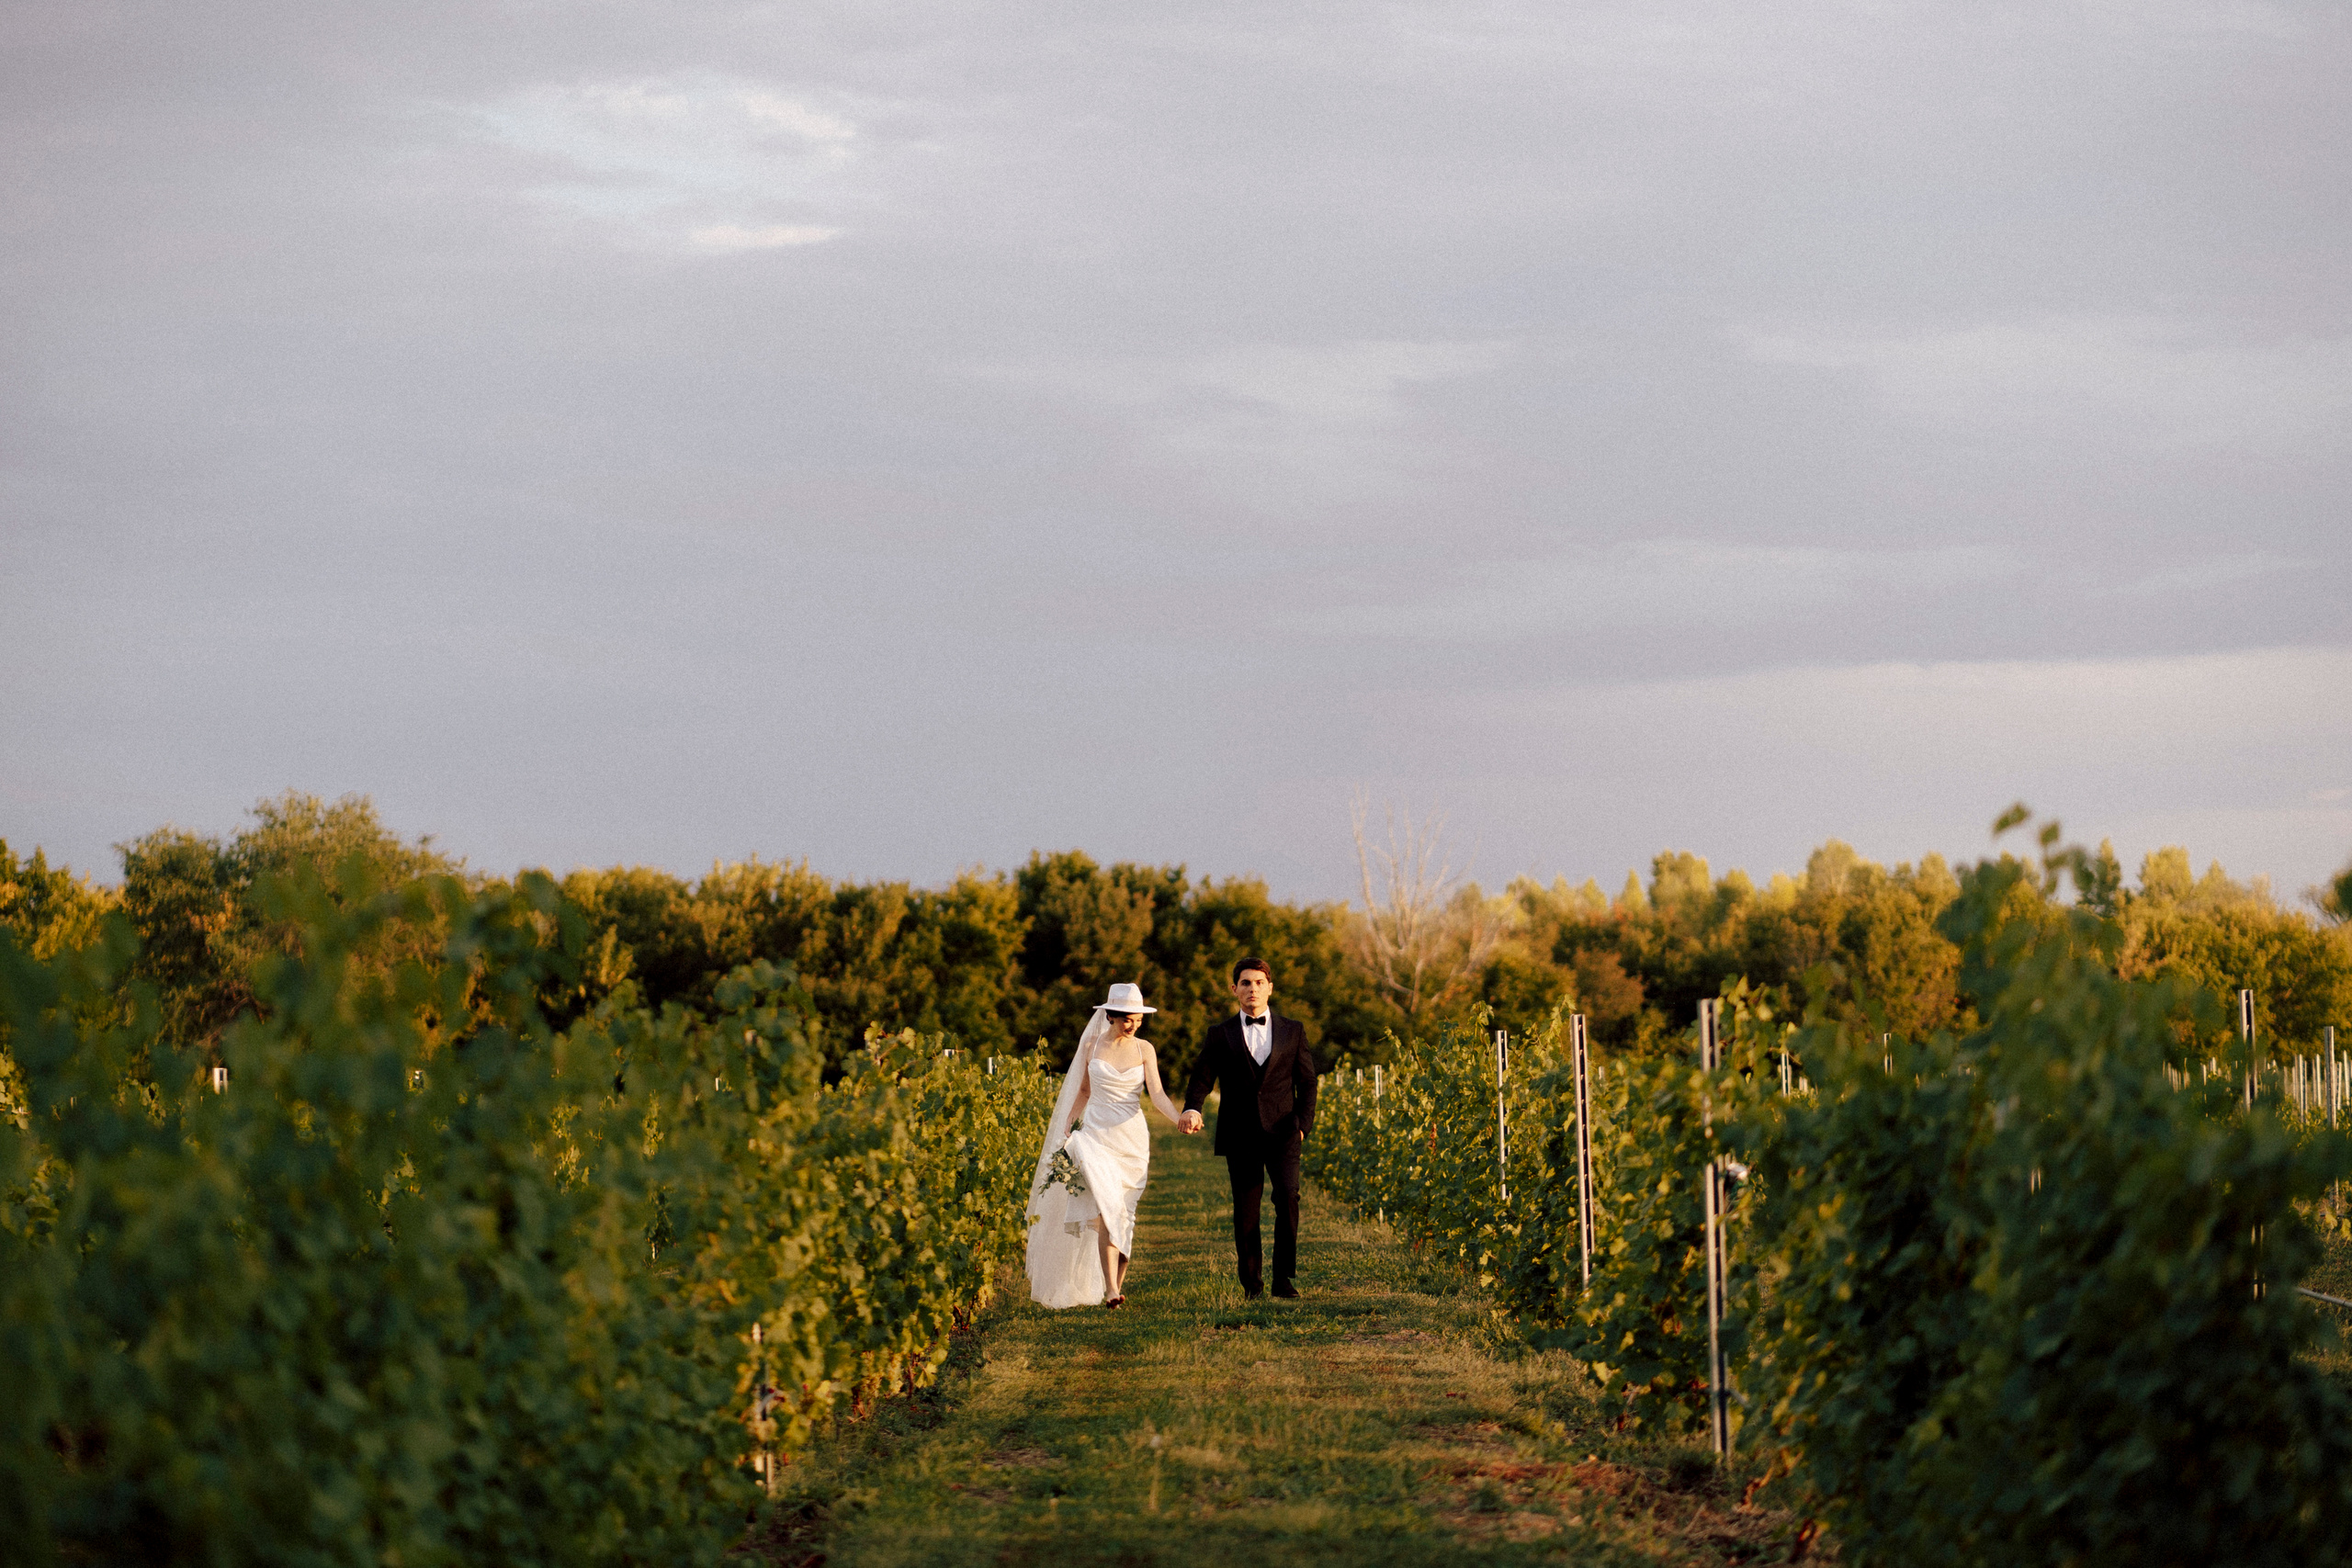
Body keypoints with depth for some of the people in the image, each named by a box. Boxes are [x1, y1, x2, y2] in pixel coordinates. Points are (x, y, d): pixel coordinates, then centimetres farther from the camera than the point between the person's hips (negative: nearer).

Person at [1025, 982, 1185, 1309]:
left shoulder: (1144, 1049, 3)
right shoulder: (1092, 1045, 3)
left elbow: (1156, 1093, -5)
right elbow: (1083, 1091, 13)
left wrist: (1180, 1119, -23)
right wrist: (1065, 1132, 9)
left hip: (1132, 1136, 1)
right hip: (1096, 1133, -1)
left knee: (1125, 1213, 2)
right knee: (1107, 1207, -18)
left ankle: (1118, 1284, 14)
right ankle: (1110, 1290, -24)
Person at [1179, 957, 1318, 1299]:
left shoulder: (1293, 1031, 11)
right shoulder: (1221, 1035, 9)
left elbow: (1307, 1082, 12)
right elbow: (1201, 1079, 2)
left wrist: (1303, 1124, -3)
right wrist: (1192, 1109, -19)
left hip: (1282, 1132, 0)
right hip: (1241, 1137, 1)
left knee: (1287, 1194, -20)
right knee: (1246, 1210, 0)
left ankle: (1284, 1276, -13)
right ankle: (1252, 1284, 10)